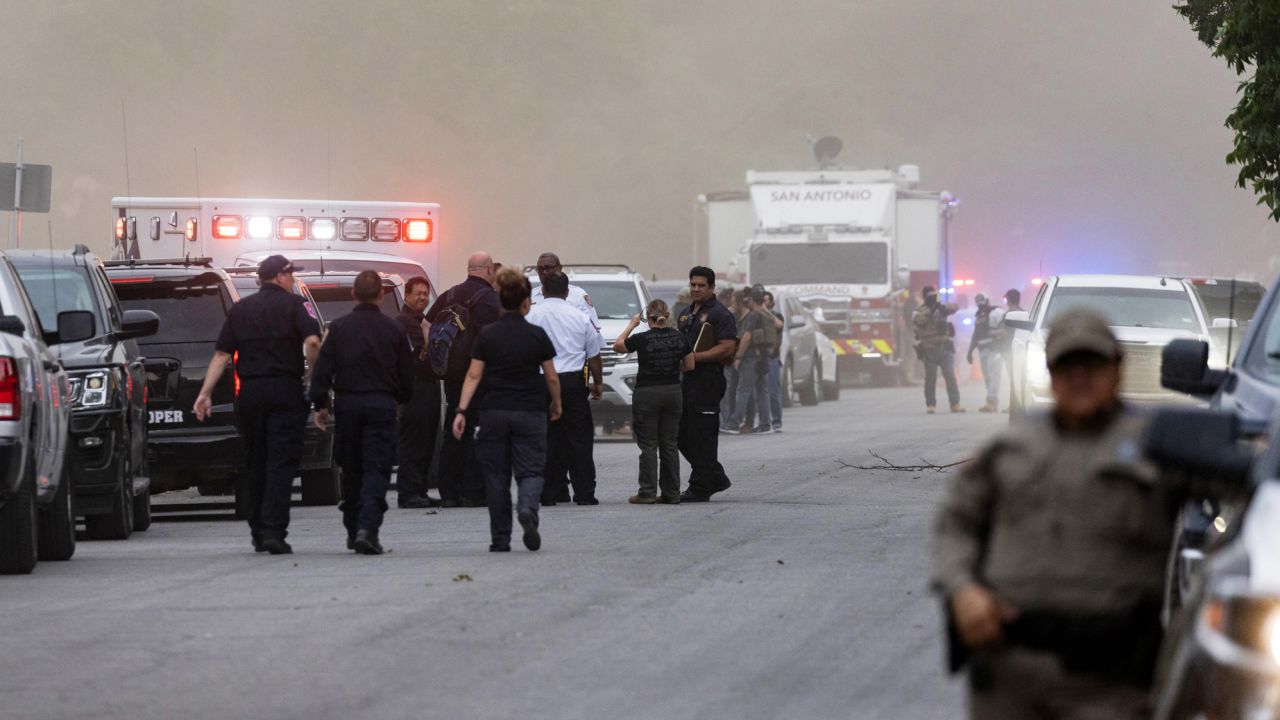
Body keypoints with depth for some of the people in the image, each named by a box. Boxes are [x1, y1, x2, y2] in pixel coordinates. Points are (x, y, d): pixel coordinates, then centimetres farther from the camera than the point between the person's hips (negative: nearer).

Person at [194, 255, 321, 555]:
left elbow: (221, 355, 7)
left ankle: (258, 532, 18)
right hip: (285, 389, -4)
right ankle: (274, 531, -17)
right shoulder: (294, 305, 0)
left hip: (250, 392, 4)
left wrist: (205, 393, 5)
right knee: (281, 463, -6)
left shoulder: (240, 309, 12)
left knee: (255, 463, 14)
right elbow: (312, 341, -16)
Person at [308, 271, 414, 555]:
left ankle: (353, 530, 20)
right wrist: (401, 399, 23)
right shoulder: (393, 329, 0)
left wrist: (320, 404, 4)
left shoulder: (339, 327, 0)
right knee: (376, 468, -4)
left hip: (347, 404, 1)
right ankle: (368, 528, -21)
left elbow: (322, 369, -2)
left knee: (351, 468, 14)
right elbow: (407, 373, 7)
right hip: (381, 404, -1)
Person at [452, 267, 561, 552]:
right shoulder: (537, 336, -3)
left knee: (497, 477, 8)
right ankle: (528, 509, -30)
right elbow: (552, 377, 3)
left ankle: (500, 539, 9)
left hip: (494, 411, 1)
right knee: (530, 471, 2)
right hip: (530, 411, -1)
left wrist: (462, 410, -5)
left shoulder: (487, 336, 0)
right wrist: (556, 404, 19)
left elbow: (473, 376, -5)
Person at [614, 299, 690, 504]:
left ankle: (647, 492, -3)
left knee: (648, 445, 0)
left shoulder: (642, 339, -12)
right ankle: (671, 493, 10)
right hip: (672, 392, 4)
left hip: (647, 394, -4)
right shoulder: (678, 338, 0)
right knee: (670, 444, 9)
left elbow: (617, 346, 4)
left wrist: (631, 325, 11)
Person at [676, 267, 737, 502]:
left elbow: (727, 349, -16)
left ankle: (700, 488, -2)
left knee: (702, 436, -7)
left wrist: (696, 357, -20)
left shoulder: (720, 314, -7)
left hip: (708, 380, -9)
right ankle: (716, 479, 20)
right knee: (682, 435, 10)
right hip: (687, 379, 9)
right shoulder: (687, 314, 20)